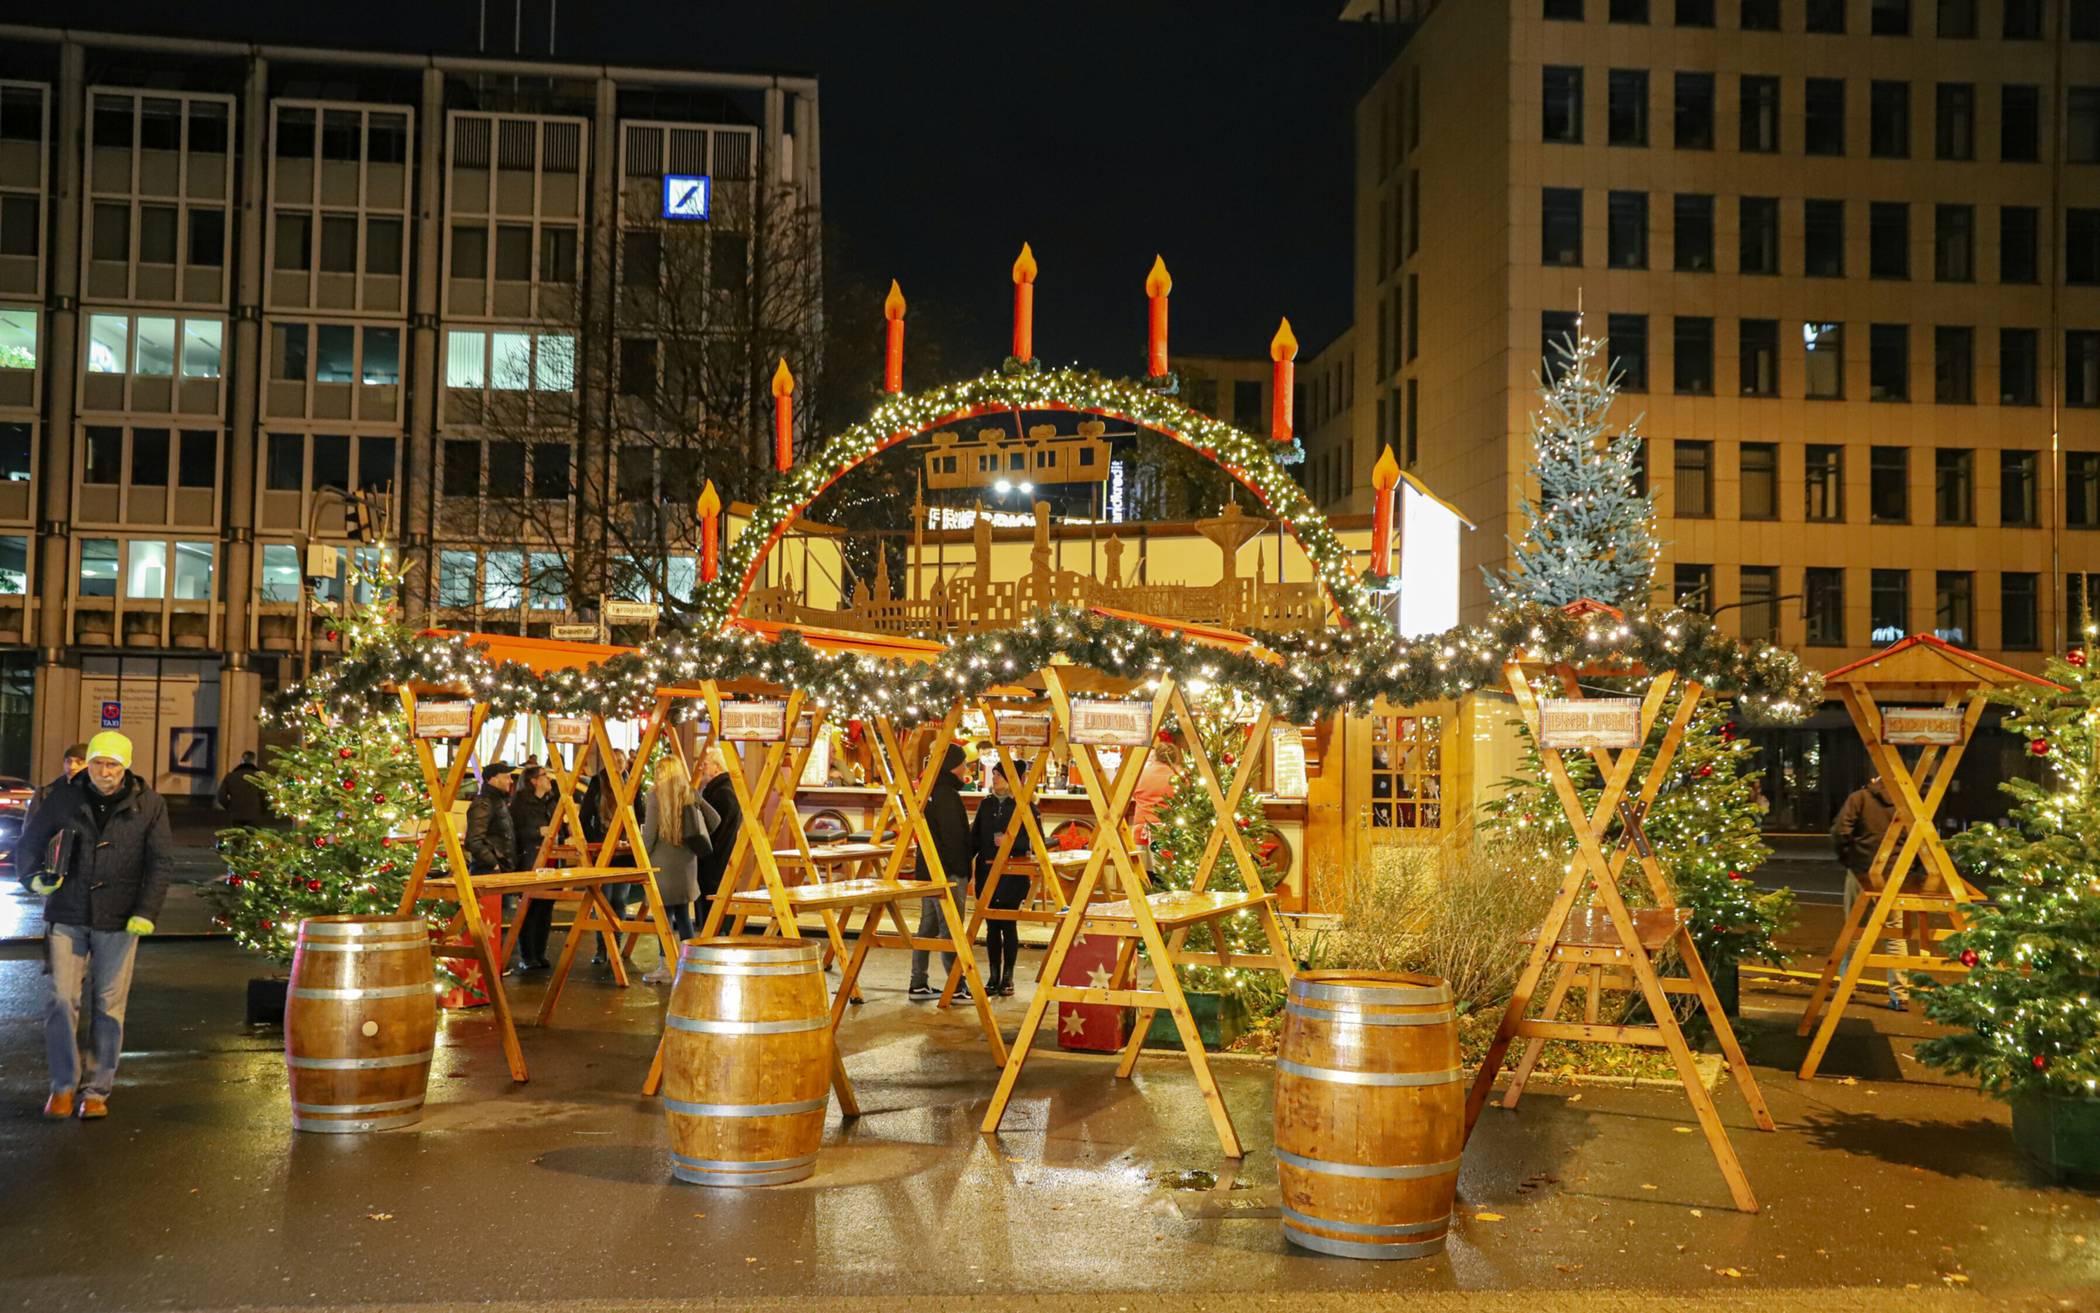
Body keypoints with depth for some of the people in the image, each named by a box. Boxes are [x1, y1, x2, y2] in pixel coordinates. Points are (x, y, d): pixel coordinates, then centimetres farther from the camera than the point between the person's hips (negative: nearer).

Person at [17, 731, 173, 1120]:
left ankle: (97, 1091, 13)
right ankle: (63, 1085, 11)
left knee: (109, 1006, 4)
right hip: (67, 915, 1)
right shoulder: (64, 796, -1)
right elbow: (31, 838, 12)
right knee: (61, 999, -3)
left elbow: (162, 862, -1)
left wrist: (146, 912, -10)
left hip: (118, 920, -1)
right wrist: (35, 876, -6)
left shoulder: (148, 804, -3)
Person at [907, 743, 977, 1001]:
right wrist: (962, 873, -9)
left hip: (929, 870, 10)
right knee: (950, 930, -6)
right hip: (948, 873, -10)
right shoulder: (947, 796, -16)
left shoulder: (931, 791, 13)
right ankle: (957, 987, -2)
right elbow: (955, 838, -18)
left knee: (928, 927, 12)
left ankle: (918, 985, 16)